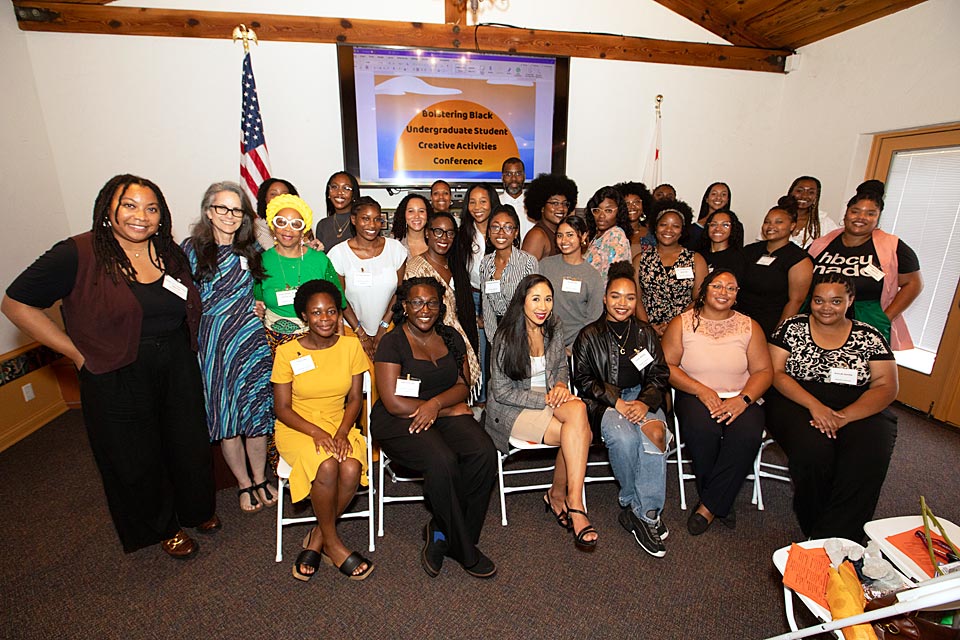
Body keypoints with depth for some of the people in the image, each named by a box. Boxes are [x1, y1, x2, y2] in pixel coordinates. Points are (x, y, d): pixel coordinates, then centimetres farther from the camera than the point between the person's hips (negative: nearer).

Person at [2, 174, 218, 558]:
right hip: (117, 379, -4)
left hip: (178, 370, 4)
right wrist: (76, 352, -11)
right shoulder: (78, 255, -13)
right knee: (137, 458, 14)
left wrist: (183, 350, 6)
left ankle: (196, 509, 43)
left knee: (188, 445, 17)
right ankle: (162, 527, 39)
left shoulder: (171, 253, 1)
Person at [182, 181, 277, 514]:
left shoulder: (251, 249, 8)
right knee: (225, 418, 7)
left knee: (256, 413, 5)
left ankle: (261, 479, 25)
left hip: (251, 340, 1)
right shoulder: (191, 249, 1)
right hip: (212, 343, -1)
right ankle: (244, 483, 26)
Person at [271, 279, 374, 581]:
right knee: (327, 468, -31)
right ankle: (332, 543, -5)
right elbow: (282, 408, -4)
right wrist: (316, 432, -20)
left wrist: (342, 432, -16)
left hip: (339, 425, 2)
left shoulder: (351, 345, 0)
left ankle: (316, 538, -2)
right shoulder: (287, 352, -5)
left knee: (352, 469, -28)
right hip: (296, 429, -2)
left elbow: (355, 398, 2)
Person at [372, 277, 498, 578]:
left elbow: (463, 385, 8)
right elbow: (393, 403, -12)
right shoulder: (392, 342, -6)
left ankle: (441, 533, -3)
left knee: (484, 453, -23)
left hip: (444, 414, 5)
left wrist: (436, 403, -15)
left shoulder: (451, 337, 10)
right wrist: (450, 409, -10)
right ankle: (464, 550, -7)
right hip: (399, 422, -4)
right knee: (442, 461, -31)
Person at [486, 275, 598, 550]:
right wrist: (545, 399, -19)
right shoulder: (506, 337, -14)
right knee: (580, 434, -26)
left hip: (548, 399, 6)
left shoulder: (554, 328, 3)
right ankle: (575, 505, -10)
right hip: (512, 409, -5)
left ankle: (558, 496, -13)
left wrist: (561, 386, -5)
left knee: (578, 409, -29)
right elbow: (502, 392, -12)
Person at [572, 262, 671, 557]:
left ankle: (639, 511, -20)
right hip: (603, 402, -2)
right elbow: (583, 379, 1)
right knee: (624, 438, -33)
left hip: (641, 397, 2)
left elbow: (659, 375, 10)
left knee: (655, 432, -32)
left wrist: (645, 402, -11)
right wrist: (616, 401, -13)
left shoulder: (646, 333, 16)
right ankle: (647, 510, -8)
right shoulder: (589, 335, 7)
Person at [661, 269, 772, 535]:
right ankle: (722, 503, -6)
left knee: (748, 434, -30)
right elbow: (667, 366, -3)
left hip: (738, 399, 2)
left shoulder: (749, 326, 10)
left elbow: (764, 370, 5)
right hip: (695, 395, -1)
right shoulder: (682, 323, 3)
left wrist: (743, 399, -13)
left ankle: (709, 507, -12)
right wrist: (701, 390, -15)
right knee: (702, 428, -33)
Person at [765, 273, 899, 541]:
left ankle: (833, 538, -15)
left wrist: (844, 416, -16)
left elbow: (886, 387, 1)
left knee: (869, 457, -28)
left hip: (859, 411, 2)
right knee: (813, 449, -31)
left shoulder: (870, 337, 9)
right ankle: (812, 524, -6)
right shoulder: (793, 328, 5)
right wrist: (814, 405, -18)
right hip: (797, 404, -2)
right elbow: (776, 373, -3)